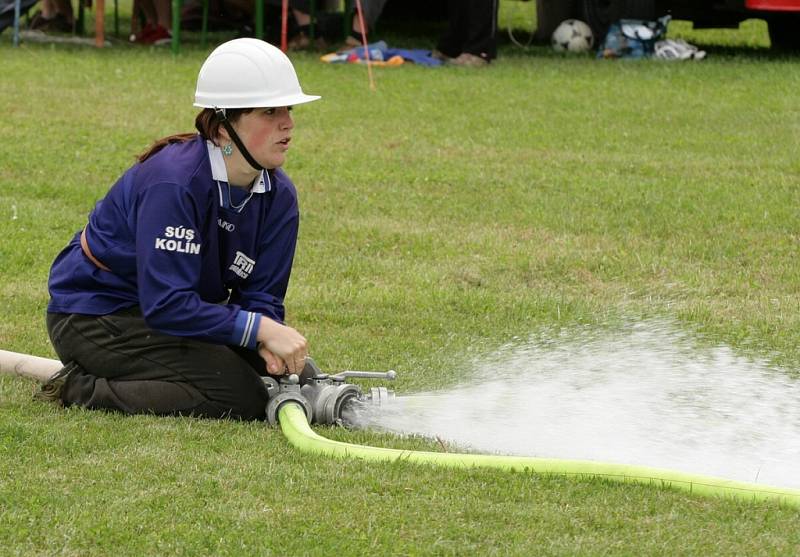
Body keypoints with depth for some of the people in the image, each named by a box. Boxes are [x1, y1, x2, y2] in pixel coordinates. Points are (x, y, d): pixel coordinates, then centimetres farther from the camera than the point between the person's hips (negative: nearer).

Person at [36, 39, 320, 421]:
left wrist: (270, 342, -27)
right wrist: (259, 329, -36)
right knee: (241, 396, -23)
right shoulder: (173, 181, -27)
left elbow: (261, 295, -3)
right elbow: (166, 305, -32)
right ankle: (81, 390, -11)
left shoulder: (278, 195, -2)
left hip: (179, 313, 9)